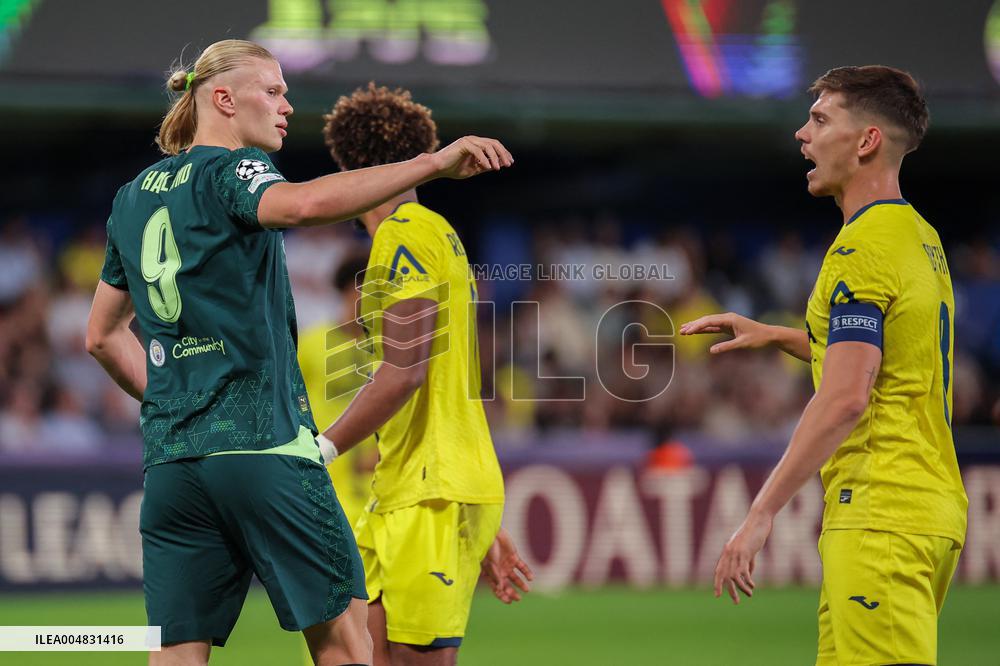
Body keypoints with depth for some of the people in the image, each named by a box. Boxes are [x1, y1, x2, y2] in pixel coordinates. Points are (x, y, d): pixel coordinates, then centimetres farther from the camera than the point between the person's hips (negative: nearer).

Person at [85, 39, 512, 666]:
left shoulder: (133, 197, 18)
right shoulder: (231, 170, -4)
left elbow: (104, 335, 25)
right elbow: (304, 203, -28)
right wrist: (434, 163, -30)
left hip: (169, 462, 7)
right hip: (264, 449, -7)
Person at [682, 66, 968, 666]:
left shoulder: (862, 247, -13)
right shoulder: (922, 239, 16)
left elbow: (845, 398, -21)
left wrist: (761, 514, -19)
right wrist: (774, 335, 28)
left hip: (881, 518, -10)